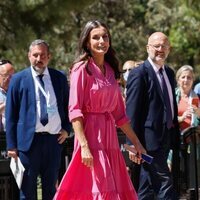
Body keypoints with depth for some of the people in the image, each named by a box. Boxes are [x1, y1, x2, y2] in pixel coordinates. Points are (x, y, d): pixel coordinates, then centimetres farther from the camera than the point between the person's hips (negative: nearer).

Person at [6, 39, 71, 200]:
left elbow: (68, 106, 20)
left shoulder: (60, 78, 8)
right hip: (29, 139, -3)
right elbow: (11, 114, 0)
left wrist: (67, 128, 5)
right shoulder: (18, 79, 1)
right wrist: (11, 145, -4)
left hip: (54, 139, 3)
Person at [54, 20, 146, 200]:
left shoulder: (110, 70, 15)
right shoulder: (82, 69, -6)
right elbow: (74, 110, -13)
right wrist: (84, 145, -22)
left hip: (109, 137, 7)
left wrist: (136, 142, 17)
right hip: (91, 135, -7)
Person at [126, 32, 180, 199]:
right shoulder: (139, 74, -10)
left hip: (166, 137, 8)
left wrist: (176, 135, 18)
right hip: (151, 138, -8)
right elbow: (132, 112, -13)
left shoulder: (169, 73, 15)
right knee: (165, 182, -11)